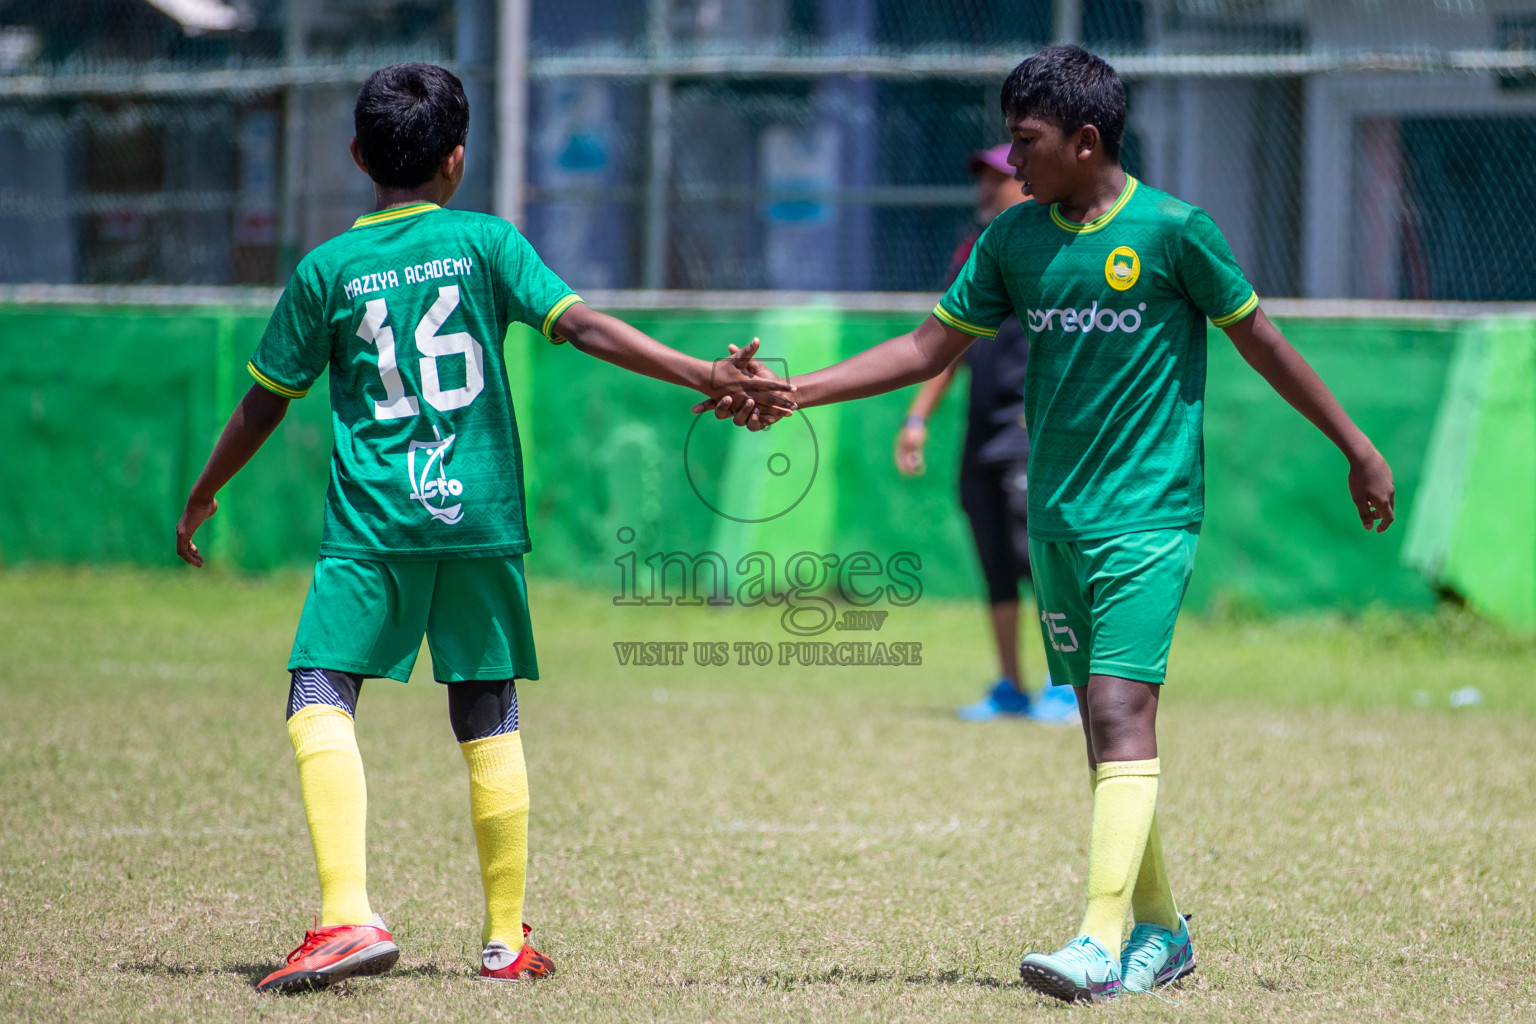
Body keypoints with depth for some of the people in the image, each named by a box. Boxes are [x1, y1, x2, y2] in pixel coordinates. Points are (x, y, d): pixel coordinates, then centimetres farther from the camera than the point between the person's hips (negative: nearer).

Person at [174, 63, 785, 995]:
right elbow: (581, 327, -8)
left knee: (320, 703, -5)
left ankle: (349, 916, -24)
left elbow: (264, 404, 8)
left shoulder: (328, 270, 3)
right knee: (490, 722, 11)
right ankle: (508, 938, 15)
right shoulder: (485, 243, 3)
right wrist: (703, 375, -8)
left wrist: (202, 498, 22)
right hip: (480, 517, 2)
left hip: (373, 525, -2)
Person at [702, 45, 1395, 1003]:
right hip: (1057, 519, 6)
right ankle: (1161, 933, 18)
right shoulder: (1016, 238, 7)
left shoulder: (1173, 230, -7)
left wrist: (1357, 447, 7)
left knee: (1121, 714, -16)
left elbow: (1260, 338, 2)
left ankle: (1103, 942, -23)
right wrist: (793, 392, 3)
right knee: (1104, 726, 8)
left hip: (1148, 517, -6)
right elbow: (929, 348, 12)